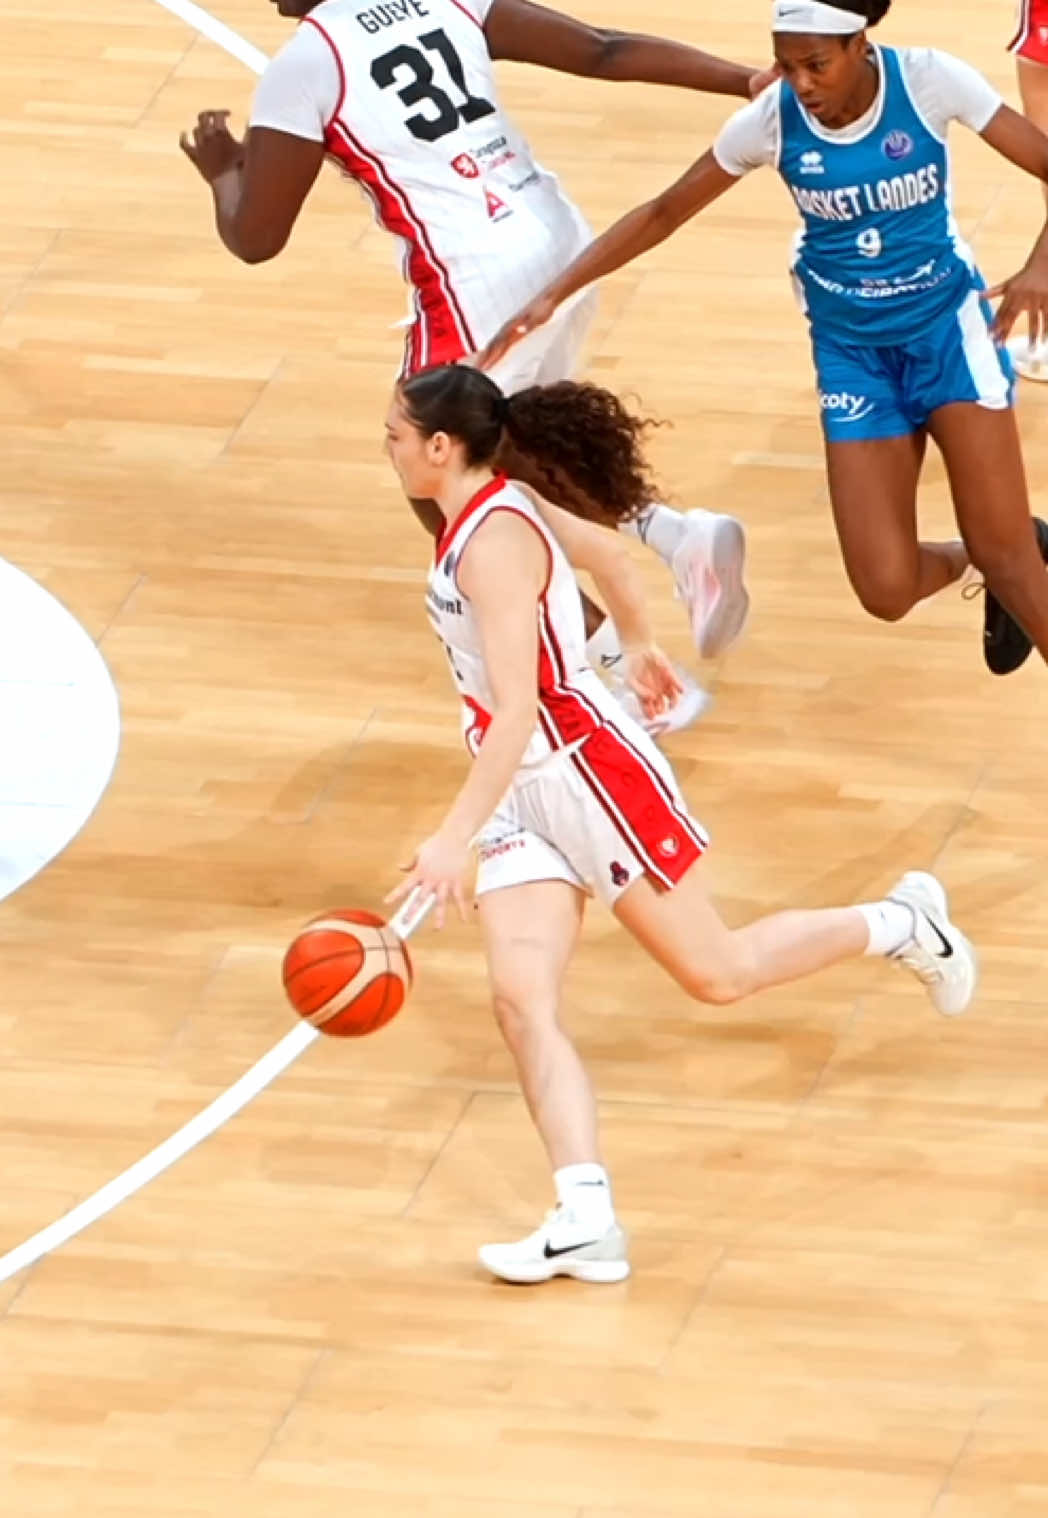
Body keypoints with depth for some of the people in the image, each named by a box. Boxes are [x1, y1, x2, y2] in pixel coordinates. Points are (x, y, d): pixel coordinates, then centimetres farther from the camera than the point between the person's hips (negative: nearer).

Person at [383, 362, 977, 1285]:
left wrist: (455, 841, -40)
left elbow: (517, 714, -33)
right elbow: (599, 549, 24)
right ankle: (588, 1220, -21)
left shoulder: (494, 542, -24)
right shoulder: (497, 509, 5)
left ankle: (904, 924, 28)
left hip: (587, 768, -9)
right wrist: (640, 645, 42)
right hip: (521, 793, 9)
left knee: (717, 975, 5)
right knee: (522, 1001, -10)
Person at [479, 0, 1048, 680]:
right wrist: (555, 294, -9)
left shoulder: (929, 82, -20)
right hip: (852, 349, 2)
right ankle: (976, 564, 27)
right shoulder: (772, 120, -14)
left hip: (946, 325, -2)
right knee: (887, 589, -8)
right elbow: (663, 213, -3)